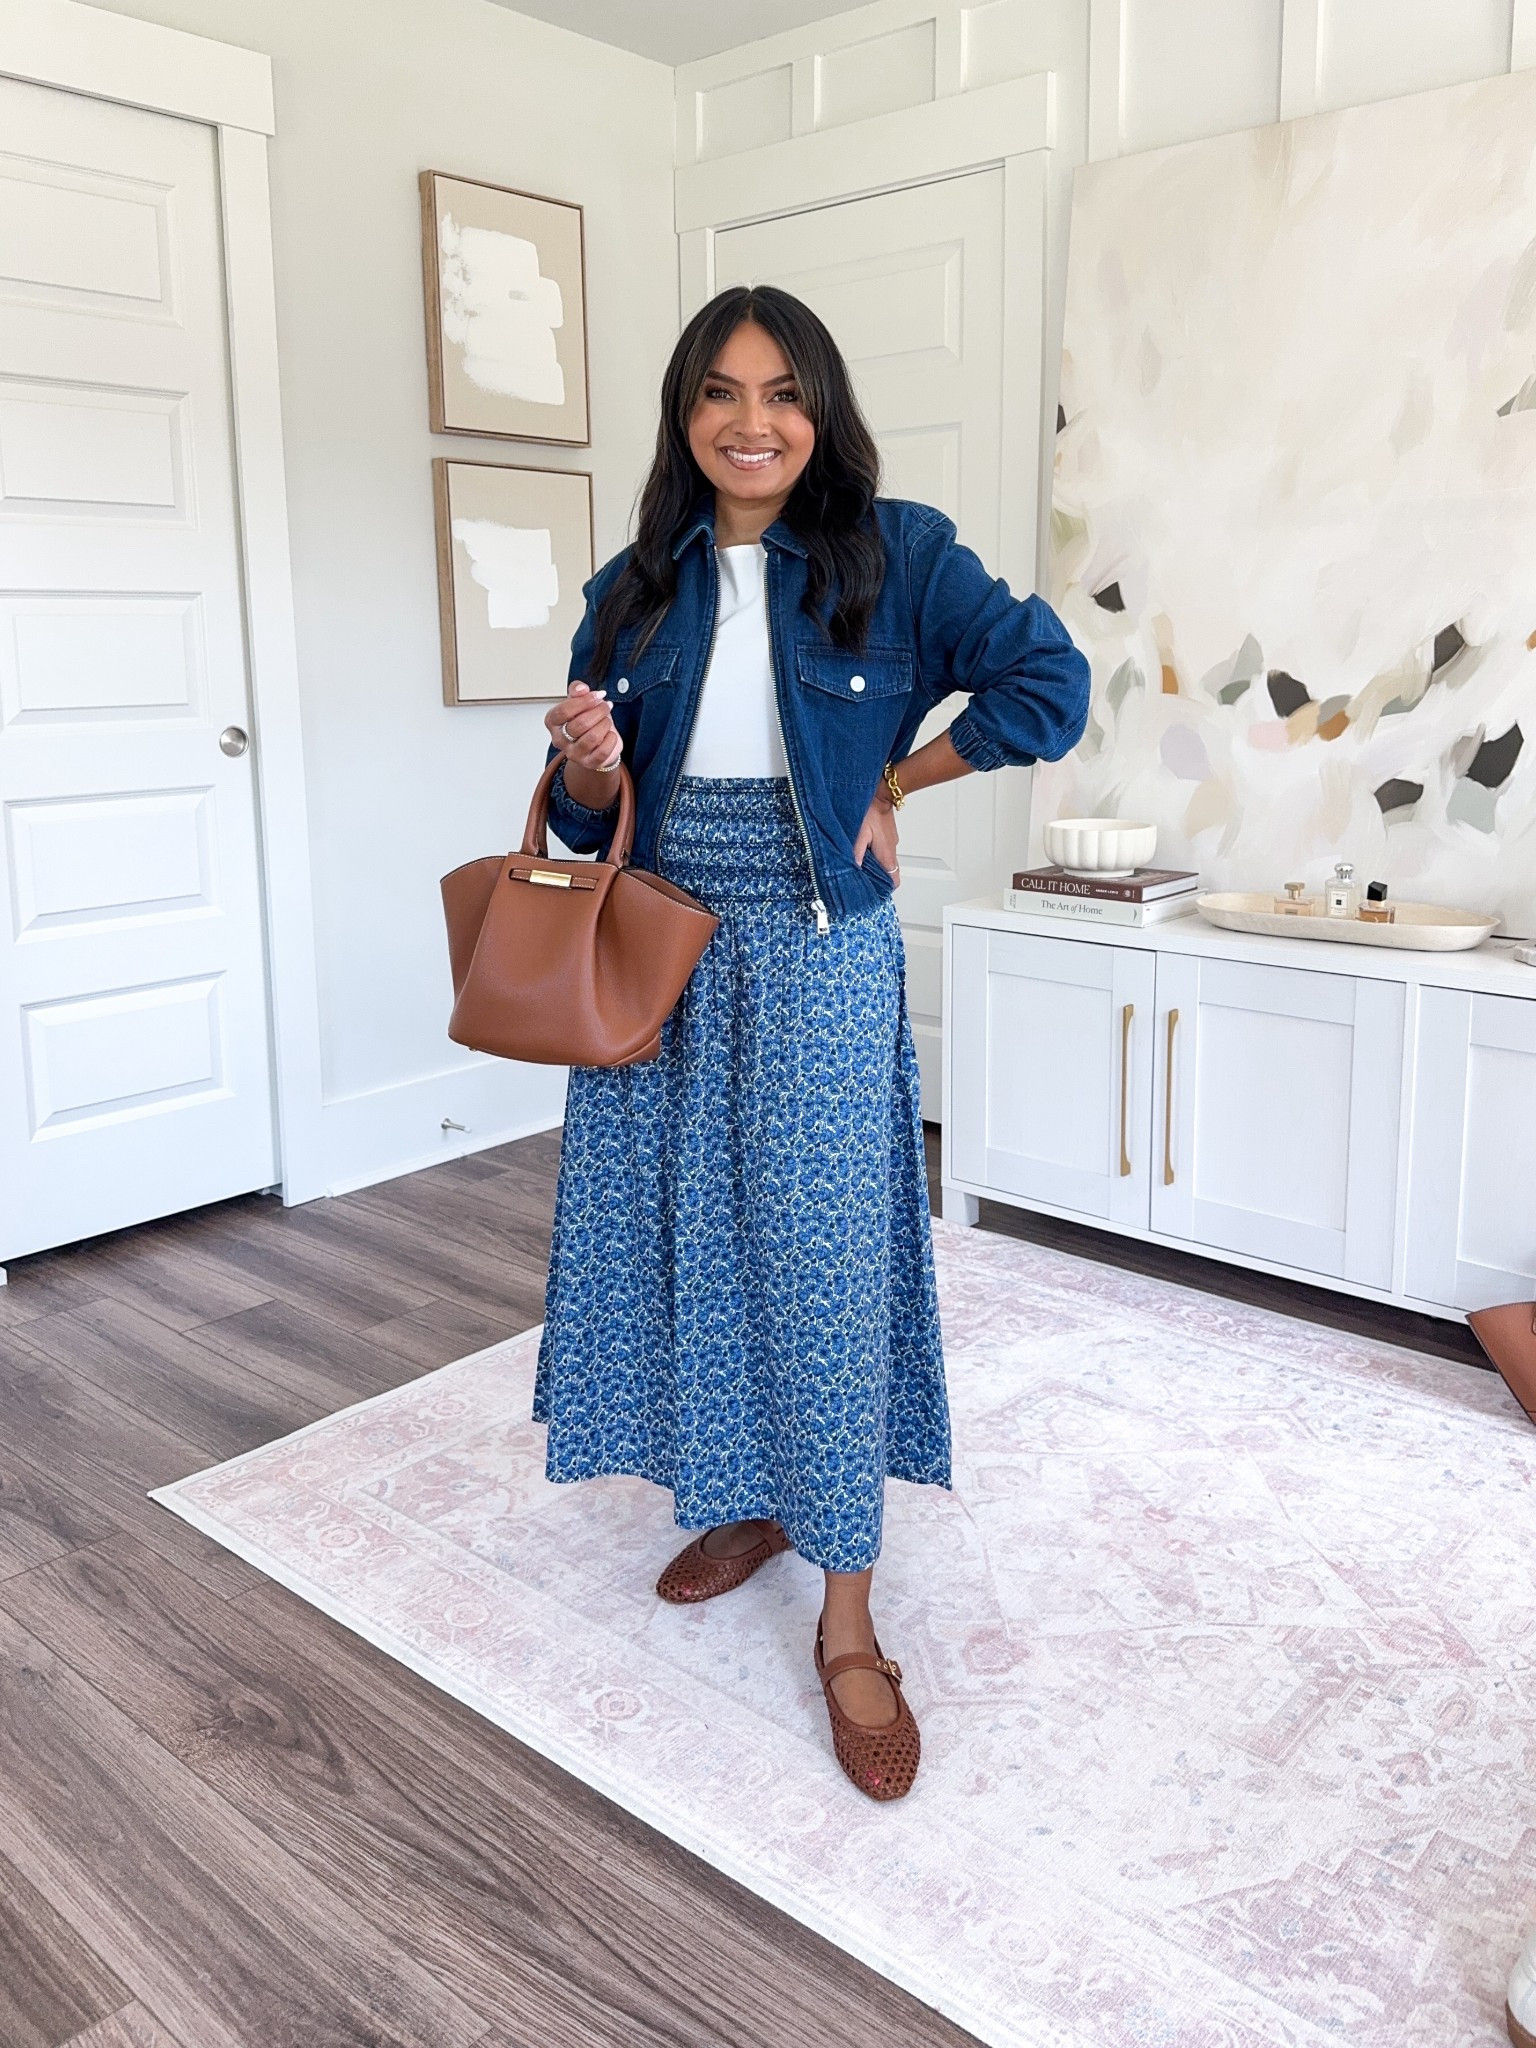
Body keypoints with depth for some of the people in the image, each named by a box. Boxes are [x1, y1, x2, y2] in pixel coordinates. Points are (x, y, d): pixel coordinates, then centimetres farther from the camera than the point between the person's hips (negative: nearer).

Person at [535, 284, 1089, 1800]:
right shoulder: (635, 591, 7)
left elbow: (1049, 683, -8)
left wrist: (892, 784, -4)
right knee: (689, 1240, 11)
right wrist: (590, 762, -14)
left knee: (826, 1261, -2)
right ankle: (745, 1504, 35)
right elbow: (590, 821, 9)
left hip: (817, 964, -4)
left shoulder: (893, 555, -3)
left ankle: (848, 1621, 10)